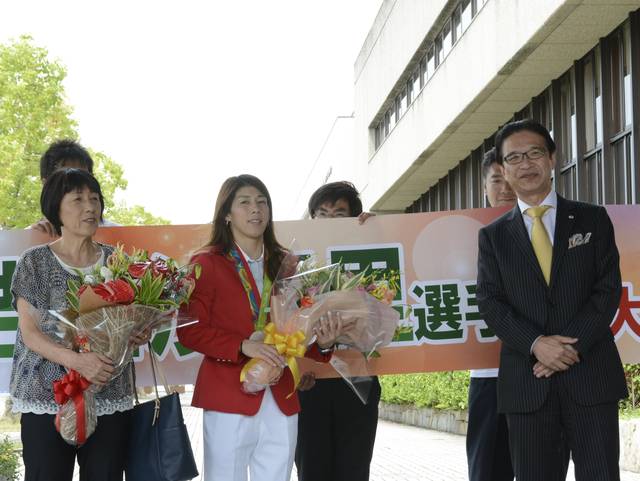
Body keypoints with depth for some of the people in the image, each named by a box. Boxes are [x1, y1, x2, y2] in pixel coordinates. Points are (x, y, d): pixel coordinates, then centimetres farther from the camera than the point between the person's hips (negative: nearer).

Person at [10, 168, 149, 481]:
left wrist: (139, 335, -10)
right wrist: (76, 360, -22)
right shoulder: (34, 262, 1)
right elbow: (30, 333, -5)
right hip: (47, 399, -2)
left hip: (110, 399, 3)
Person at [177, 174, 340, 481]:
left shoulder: (285, 264, 13)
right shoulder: (207, 264, 0)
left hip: (281, 402, 4)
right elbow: (189, 331, -6)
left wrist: (321, 343, -7)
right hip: (229, 397, -4)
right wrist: (243, 346, -20)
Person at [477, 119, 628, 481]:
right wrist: (536, 344, -14)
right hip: (527, 381, 1)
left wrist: (572, 347, -12)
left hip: (591, 375, -1)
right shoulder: (493, 236, 12)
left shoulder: (593, 219, 9)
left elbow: (608, 288, 0)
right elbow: (491, 302, 2)